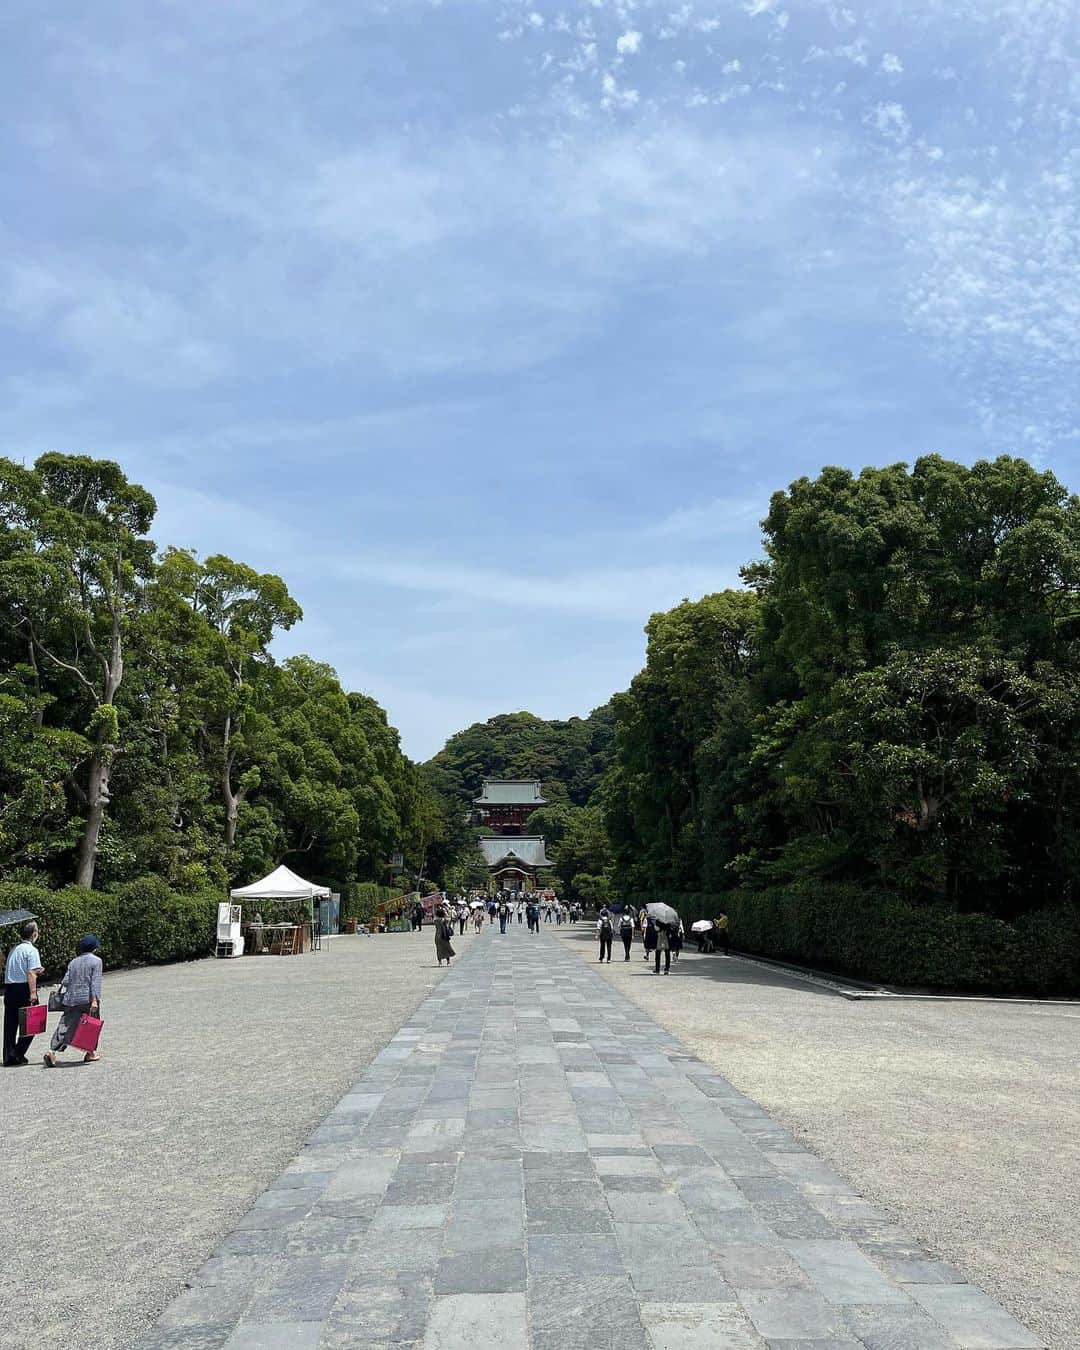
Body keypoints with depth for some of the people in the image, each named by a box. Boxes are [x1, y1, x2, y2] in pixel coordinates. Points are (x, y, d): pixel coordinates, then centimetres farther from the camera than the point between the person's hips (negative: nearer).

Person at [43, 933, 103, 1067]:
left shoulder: (73, 962, 15)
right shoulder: (96, 961, -2)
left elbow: (66, 981, 11)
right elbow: (95, 981, -11)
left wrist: (61, 995, 23)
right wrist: (95, 1000, -15)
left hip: (71, 999, 5)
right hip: (87, 999, -4)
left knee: (65, 1026, 1)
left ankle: (52, 1050, -17)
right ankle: (90, 1053, 16)